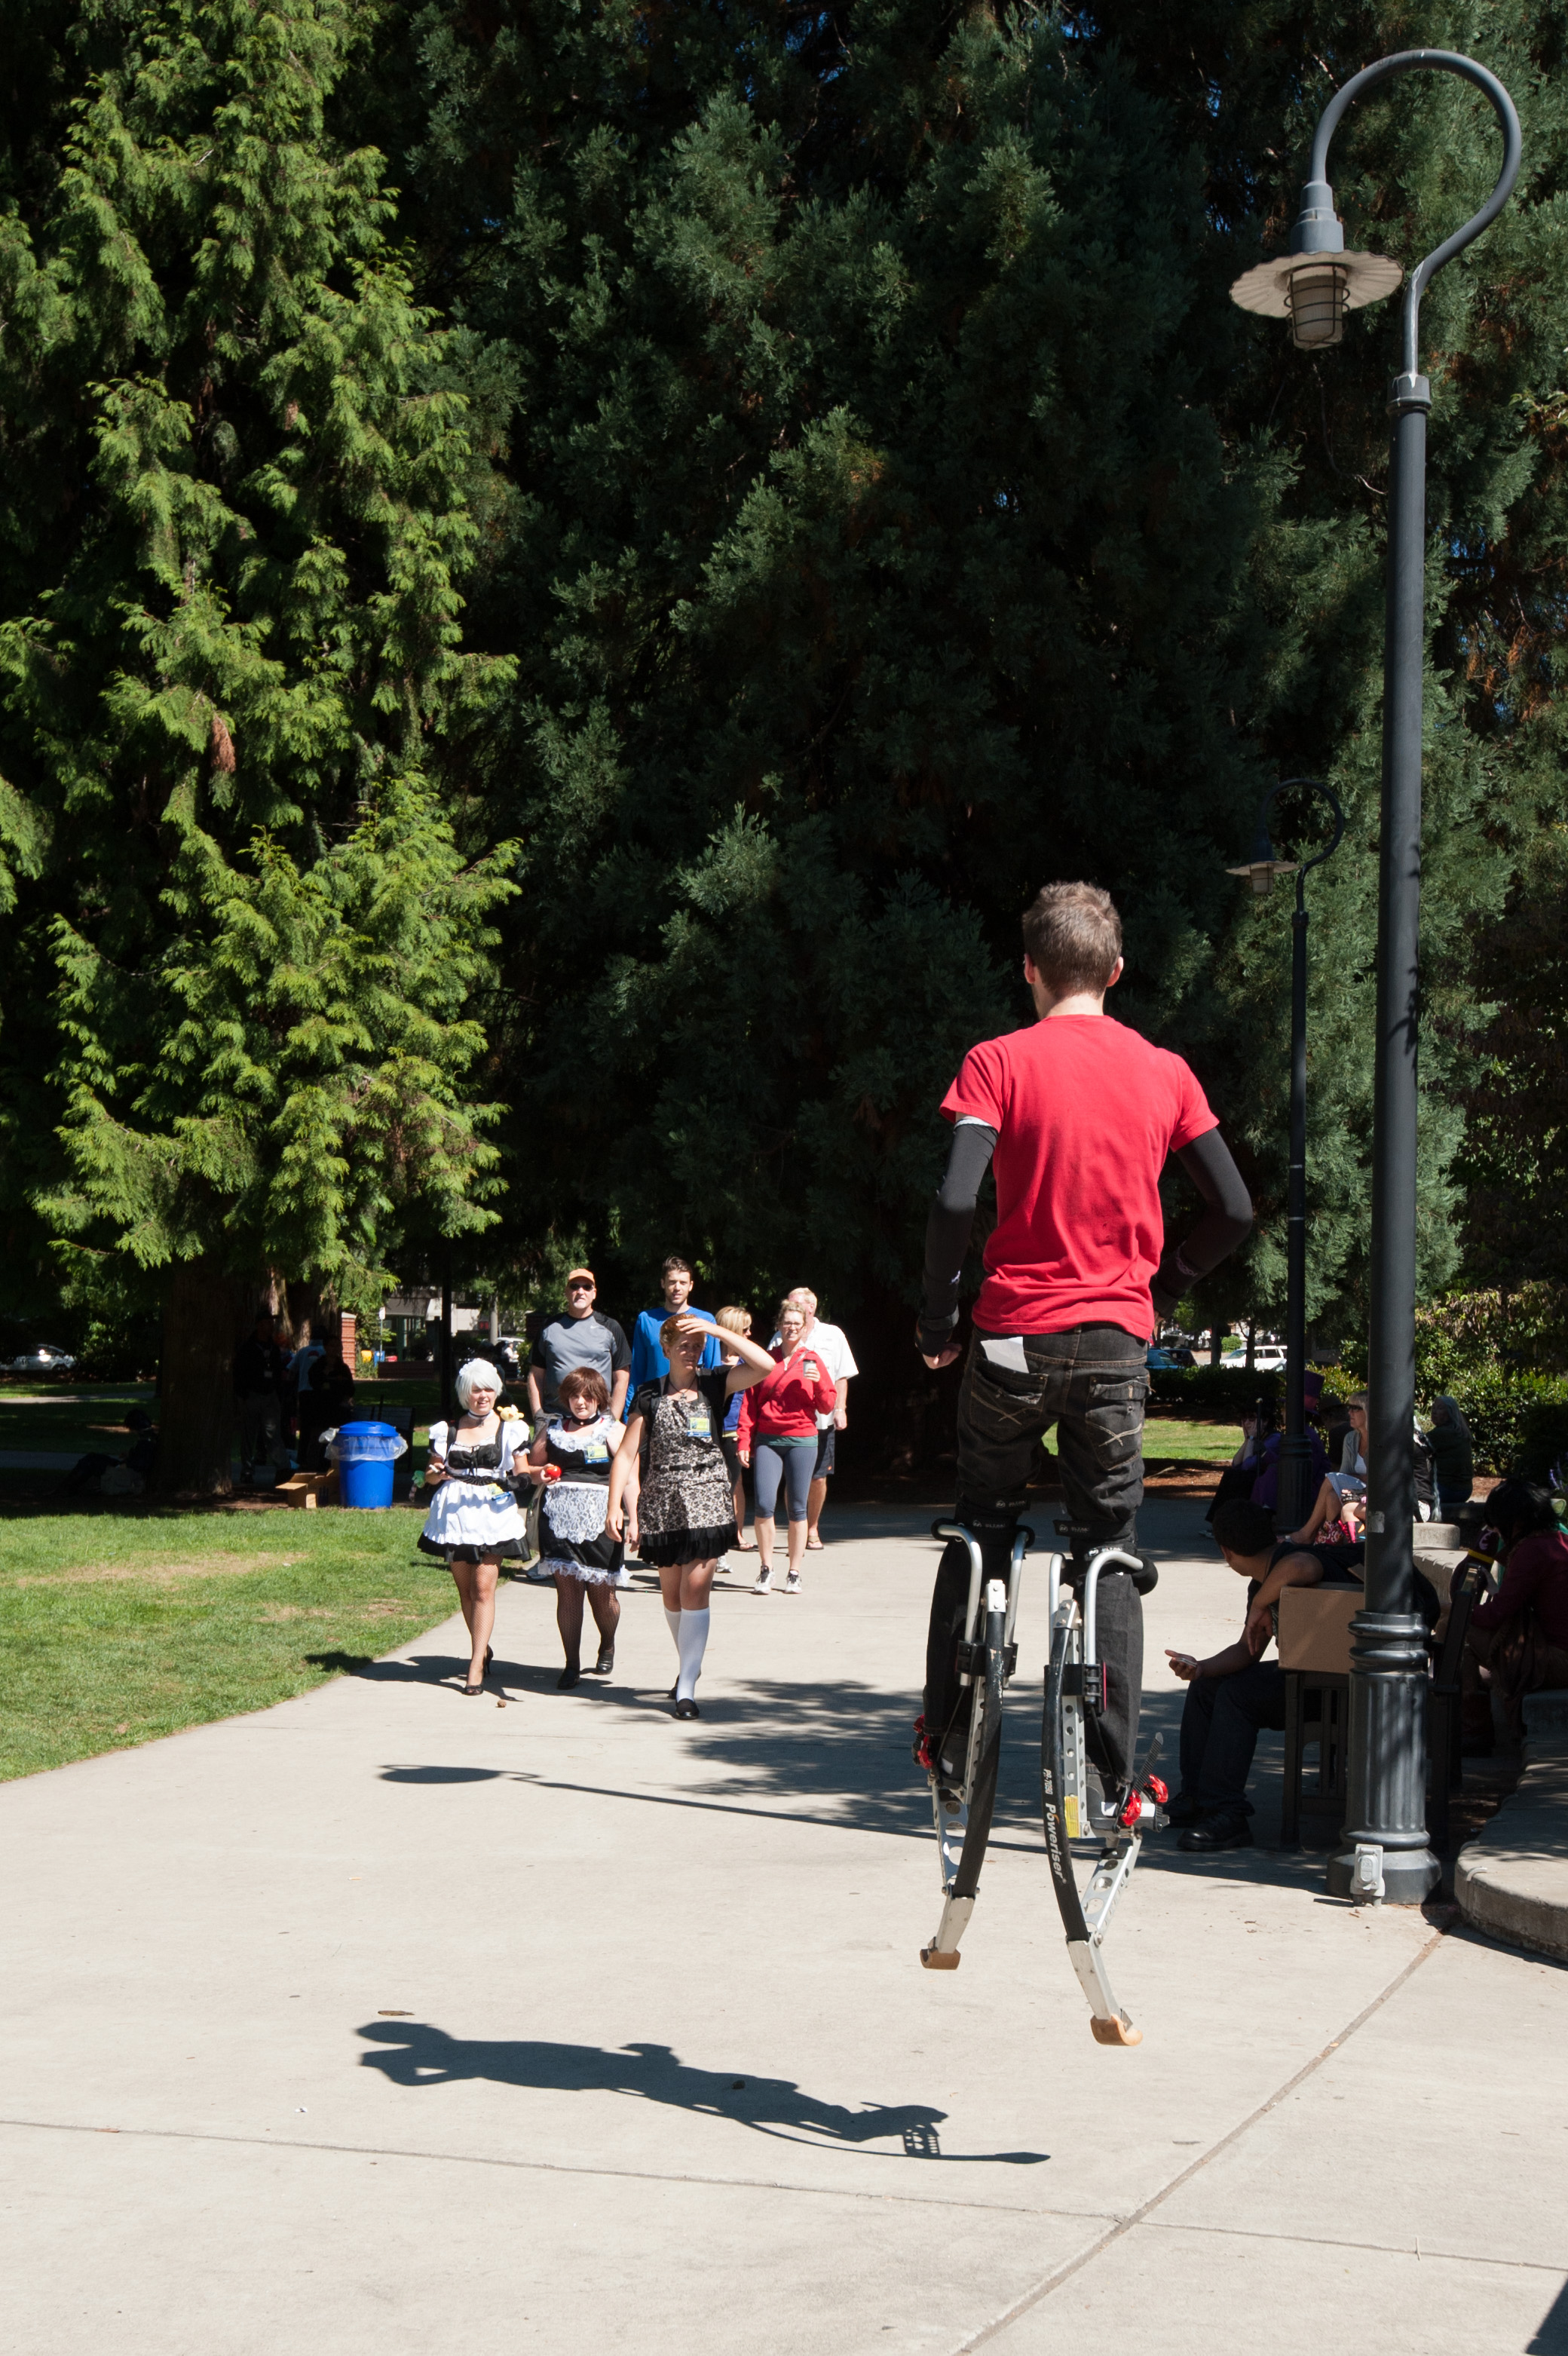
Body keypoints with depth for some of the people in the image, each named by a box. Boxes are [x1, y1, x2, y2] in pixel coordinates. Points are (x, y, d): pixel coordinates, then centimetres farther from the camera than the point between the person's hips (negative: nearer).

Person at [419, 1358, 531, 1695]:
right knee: (464, 1588, 8)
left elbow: (522, 1474, 8)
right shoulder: (448, 1431, 11)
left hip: (493, 1513, -3)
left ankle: (476, 1663, -13)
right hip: (454, 1514, 3)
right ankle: (483, 1649, 27)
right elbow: (431, 1474, 16)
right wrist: (435, 1474, -7)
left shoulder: (509, 1430, 6)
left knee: (483, 1586, -12)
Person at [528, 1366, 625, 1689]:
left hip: (599, 1521, -2)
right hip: (560, 1518, 2)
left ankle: (607, 1645, 32)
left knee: (601, 1593, 4)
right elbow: (530, 1465, 25)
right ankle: (571, 1664, 2)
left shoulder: (613, 1429, 6)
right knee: (567, 1590, -4)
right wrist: (540, 1474, 1)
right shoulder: (552, 1427, 15)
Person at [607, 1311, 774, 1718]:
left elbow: (765, 1365, -12)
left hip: (707, 1502, -1)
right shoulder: (650, 1397, 3)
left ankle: (687, 1688, -9)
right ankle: (688, 1664, 34)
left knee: (695, 1590, -9)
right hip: (662, 1504, 2)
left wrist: (717, 1330, -15)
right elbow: (626, 1455, -1)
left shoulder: (714, 1385, 3)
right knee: (672, 1593, 11)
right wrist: (616, 1506, -12)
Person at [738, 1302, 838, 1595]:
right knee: (764, 1504, -10)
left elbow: (827, 1406, 6)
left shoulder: (811, 1361, 7)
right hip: (767, 1441, 0)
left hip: (802, 1441, 0)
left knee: (798, 1508, 2)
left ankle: (794, 1574, 9)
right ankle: (765, 1571, 2)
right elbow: (750, 1403, 7)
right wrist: (744, 1441, -1)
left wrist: (818, 1382, -12)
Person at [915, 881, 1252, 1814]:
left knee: (980, 1536, 17)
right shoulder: (1165, 1072, 3)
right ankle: (1112, 1779, 5)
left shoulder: (1001, 1062, -6)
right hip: (1117, 1345, 1)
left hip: (1014, 1337, -1)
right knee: (1112, 1556, 10)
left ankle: (948, 1743, 18)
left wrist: (939, 1317, -3)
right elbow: (1235, 1211, 2)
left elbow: (956, 1201, -16)